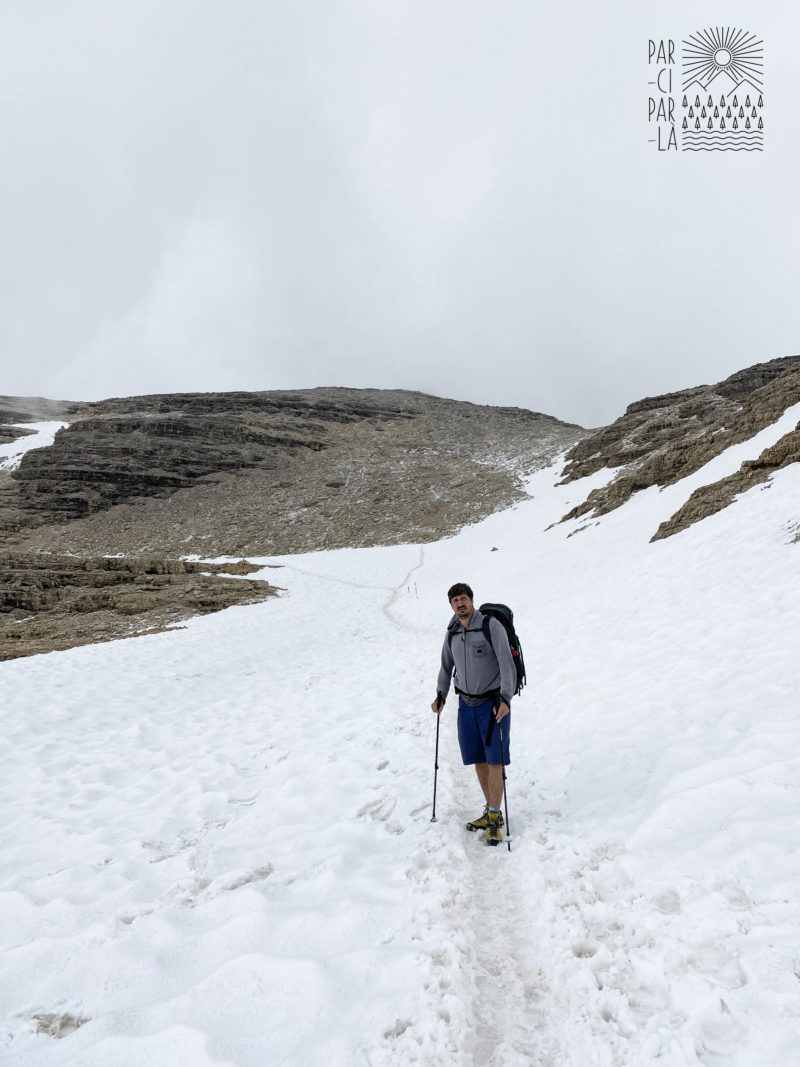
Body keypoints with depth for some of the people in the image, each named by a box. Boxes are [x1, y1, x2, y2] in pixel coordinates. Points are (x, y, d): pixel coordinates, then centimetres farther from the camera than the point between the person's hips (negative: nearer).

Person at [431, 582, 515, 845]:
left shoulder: (491, 626, -13)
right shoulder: (452, 633, 4)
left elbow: (507, 664, -17)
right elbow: (446, 666, 18)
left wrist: (505, 698, -26)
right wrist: (441, 695, 11)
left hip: (493, 702, -5)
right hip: (467, 703, 5)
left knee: (495, 760, -4)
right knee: (478, 760, 10)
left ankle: (495, 818, 8)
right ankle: (490, 810, 25)